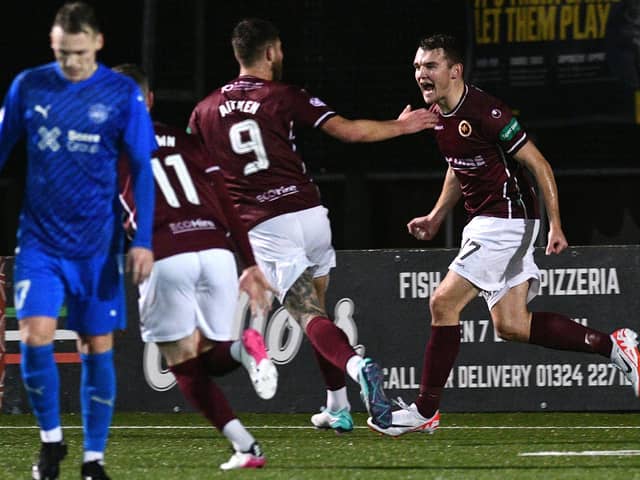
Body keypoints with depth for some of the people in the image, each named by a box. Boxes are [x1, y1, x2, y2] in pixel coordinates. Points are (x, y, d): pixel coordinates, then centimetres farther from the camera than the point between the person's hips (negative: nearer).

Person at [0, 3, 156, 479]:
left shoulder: (123, 95, -4)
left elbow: (142, 169, -1)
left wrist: (143, 240, -7)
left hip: (98, 247, -1)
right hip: (39, 240, 1)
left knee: (98, 347, 2)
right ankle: (51, 438, 9)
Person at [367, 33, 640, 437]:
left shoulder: (484, 111, -19)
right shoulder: (438, 115, 8)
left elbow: (537, 164, -16)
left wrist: (556, 225, -18)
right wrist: (436, 218, 19)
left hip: (509, 218, -10)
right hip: (484, 221, 10)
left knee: (444, 302, -12)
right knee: (511, 326, 6)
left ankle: (425, 411, -5)